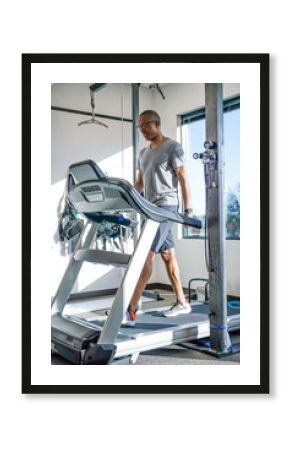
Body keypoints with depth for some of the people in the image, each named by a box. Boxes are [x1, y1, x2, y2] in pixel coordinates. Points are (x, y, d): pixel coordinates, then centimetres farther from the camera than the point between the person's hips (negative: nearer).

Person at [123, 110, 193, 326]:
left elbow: (183, 179, -9)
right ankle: (182, 302, 19)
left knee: (147, 255, -14)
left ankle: (131, 311, -14)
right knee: (168, 255, 10)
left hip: (165, 206, -8)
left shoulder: (172, 147, -4)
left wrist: (188, 210, -14)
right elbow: (139, 183, 19)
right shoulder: (143, 153, 19)